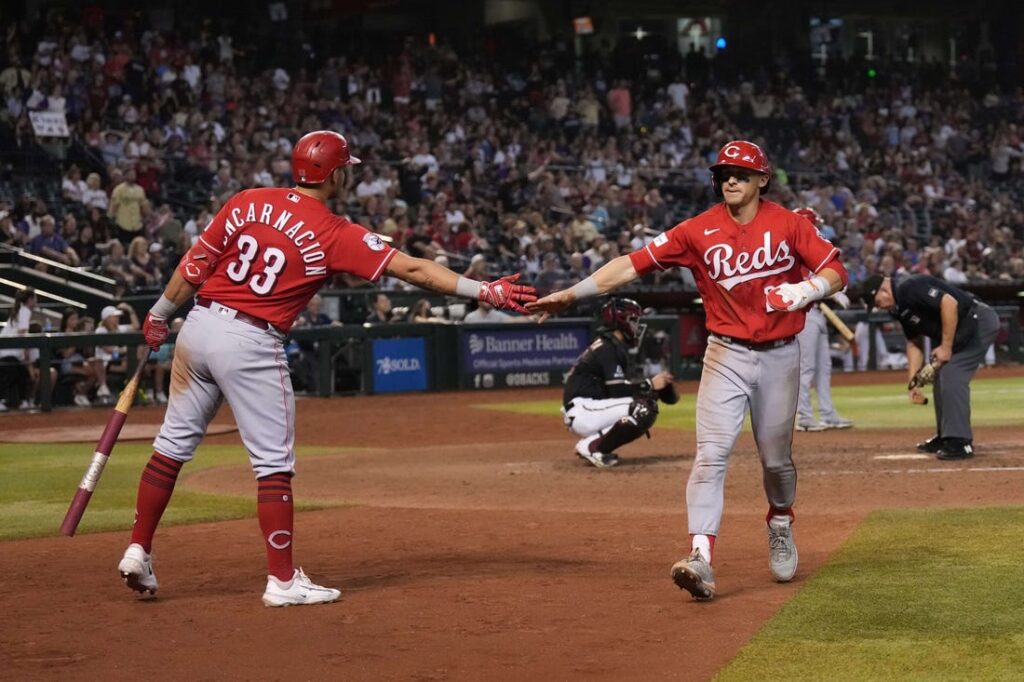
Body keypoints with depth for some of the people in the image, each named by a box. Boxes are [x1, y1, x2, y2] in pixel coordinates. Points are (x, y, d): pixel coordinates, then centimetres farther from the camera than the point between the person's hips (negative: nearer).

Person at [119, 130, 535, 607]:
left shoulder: (247, 203, 5)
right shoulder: (334, 234, -7)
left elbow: (195, 264, 7)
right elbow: (411, 269, -11)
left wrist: (160, 315, 18)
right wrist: (485, 291, -10)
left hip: (199, 325, 6)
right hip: (251, 343, -6)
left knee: (174, 442, 16)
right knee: (273, 462, 1)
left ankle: (138, 550, 19)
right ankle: (282, 580, 2)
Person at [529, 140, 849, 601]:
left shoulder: (789, 225, -4)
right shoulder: (700, 231, -4)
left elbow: (836, 272, -4)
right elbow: (634, 264, -10)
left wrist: (806, 290, -26)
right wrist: (571, 293, -17)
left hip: (779, 356, 0)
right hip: (726, 356, 0)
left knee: (776, 457, 11)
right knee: (712, 454, -13)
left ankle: (780, 526, 42)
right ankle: (701, 558, -20)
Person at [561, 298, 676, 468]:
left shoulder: (615, 347, 19)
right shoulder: (607, 349, -12)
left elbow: (618, 387, 14)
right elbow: (618, 390, -21)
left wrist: (654, 385, 2)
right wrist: (650, 384, -13)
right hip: (582, 413, -10)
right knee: (643, 411, -22)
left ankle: (594, 445, 6)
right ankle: (592, 447, -13)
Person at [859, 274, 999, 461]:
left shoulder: (912, 288, -19)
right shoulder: (900, 309, 11)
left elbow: (949, 303, -28)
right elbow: (914, 343, 17)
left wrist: (946, 347, -22)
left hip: (979, 321, -11)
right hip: (962, 332, 11)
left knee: (952, 377, -17)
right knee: (941, 377, 15)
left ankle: (960, 442, -16)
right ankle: (945, 437, 27)